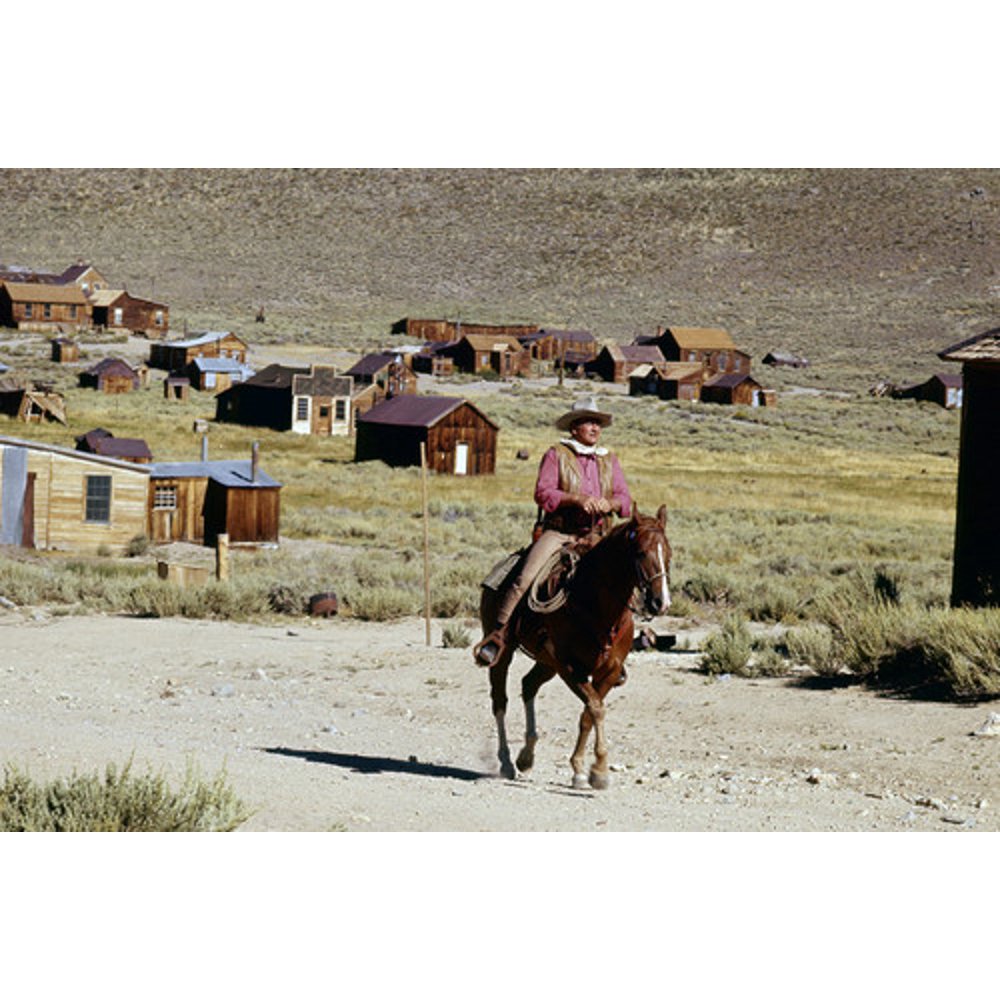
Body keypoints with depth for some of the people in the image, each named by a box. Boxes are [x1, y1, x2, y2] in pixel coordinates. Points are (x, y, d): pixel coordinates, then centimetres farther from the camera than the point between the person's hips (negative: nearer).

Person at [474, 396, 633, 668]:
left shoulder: (609, 460, 18)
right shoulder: (556, 455, 4)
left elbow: (625, 500, 11)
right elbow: (542, 494, -8)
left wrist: (610, 504, -12)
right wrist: (576, 498, -21)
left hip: (595, 536, 4)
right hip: (557, 532, -4)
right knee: (524, 579, -22)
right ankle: (500, 631, -15)